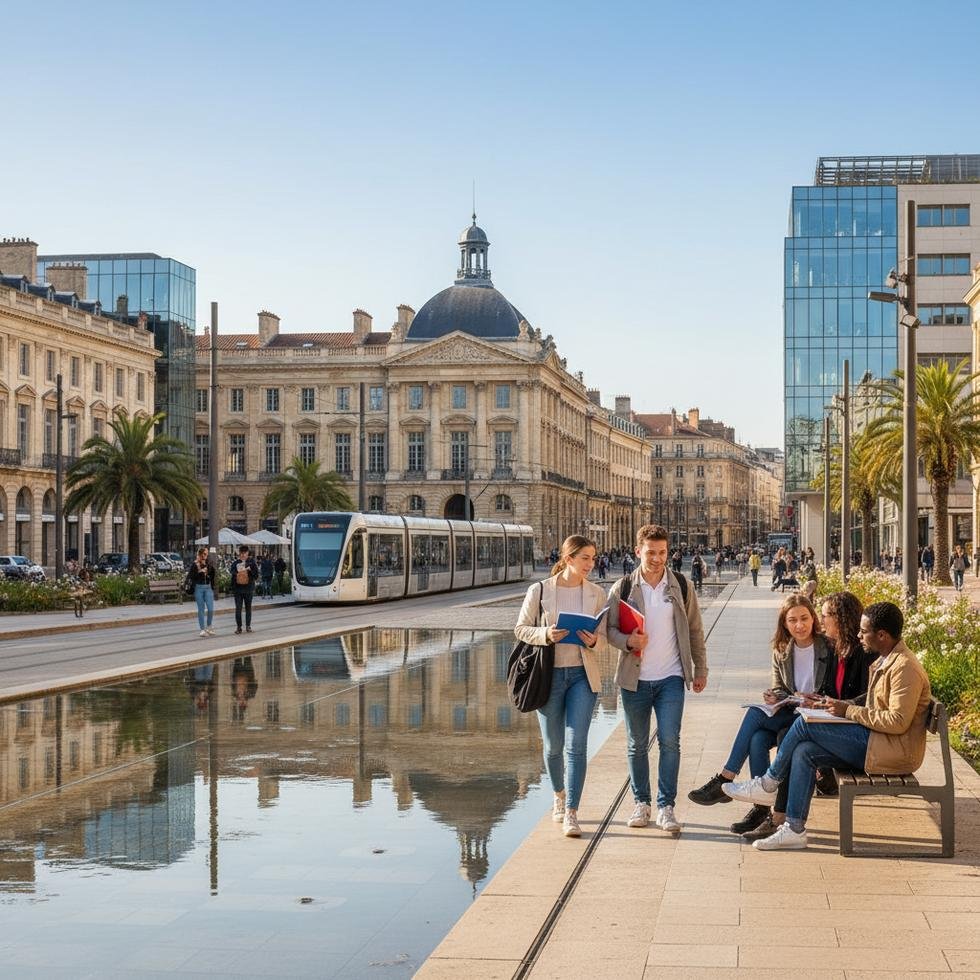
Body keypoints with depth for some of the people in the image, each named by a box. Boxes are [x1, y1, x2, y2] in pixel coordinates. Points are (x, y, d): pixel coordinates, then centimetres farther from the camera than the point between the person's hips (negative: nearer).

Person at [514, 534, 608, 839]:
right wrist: (546, 634, -18)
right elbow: (521, 628, 0)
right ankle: (559, 796, 37)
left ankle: (571, 813, -7)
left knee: (576, 744, -9)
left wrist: (594, 640, -17)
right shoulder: (540, 591, -4)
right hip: (549, 674, 0)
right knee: (553, 745, 11)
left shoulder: (597, 593, 1)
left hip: (582, 674, 0)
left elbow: (604, 633, 6)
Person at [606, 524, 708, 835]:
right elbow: (609, 628, 2)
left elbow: (694, 630, 9)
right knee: (637, 745, 9)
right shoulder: (623, 588, 0)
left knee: (670, 741, -8)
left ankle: (666, 806, 1)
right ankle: (641, 803, 22)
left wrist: (701, 669, 9)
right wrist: (628, 641, -19)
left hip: (670, 678, 0)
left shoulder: (681, 586, 3)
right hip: (634, 678, 1)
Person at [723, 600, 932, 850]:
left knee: (805, 724, -16)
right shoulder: (884, 662, 16)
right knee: (804, 752, -8)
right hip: (874, 744, 10)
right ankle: (794, 830, -8)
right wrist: (839, 705, 5)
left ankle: (768, 785, 2)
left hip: (895, 751, -10)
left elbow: (897, 721, -23)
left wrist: (849, 711, -17)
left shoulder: (904, 667, -16)